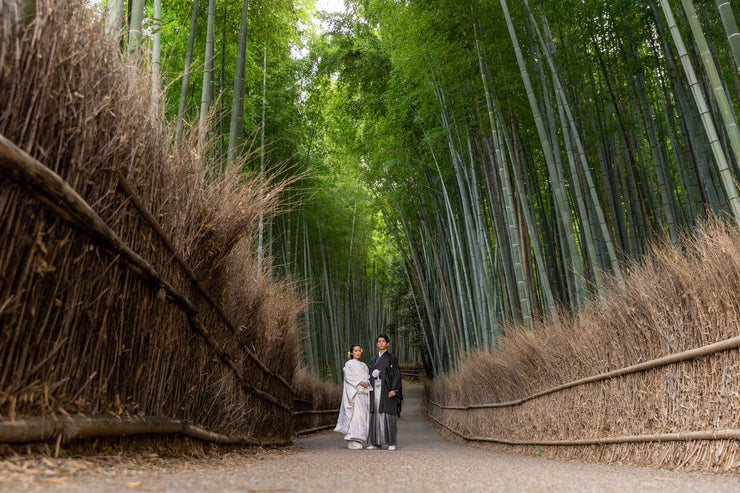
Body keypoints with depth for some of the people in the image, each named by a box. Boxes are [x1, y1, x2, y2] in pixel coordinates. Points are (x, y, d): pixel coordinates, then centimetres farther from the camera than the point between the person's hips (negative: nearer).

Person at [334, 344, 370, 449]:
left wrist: (367, 383, -5)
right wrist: (360, 382, -16)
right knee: (354, 414, -12)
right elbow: (349, 377, -7)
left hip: (364, 393, 6)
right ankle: (352, 441, -11)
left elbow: (368, 377, 17)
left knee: (363, 415, 3)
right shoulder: (349, 364, 3)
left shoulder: (364, 365, 21)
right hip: (353, 393, -6)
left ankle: (359, 440, 9)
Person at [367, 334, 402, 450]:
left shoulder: (391, 358, 2)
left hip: (386, 389, -4)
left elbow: (396, 374, -5)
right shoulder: (373, 359, 17)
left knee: (388, 415, -6)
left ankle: (391, 443, 1)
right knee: (375, 415, 2)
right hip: (375, 389, 5)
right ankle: (375, 442, 8)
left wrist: (394, 389, -14)